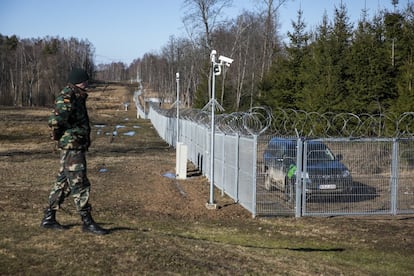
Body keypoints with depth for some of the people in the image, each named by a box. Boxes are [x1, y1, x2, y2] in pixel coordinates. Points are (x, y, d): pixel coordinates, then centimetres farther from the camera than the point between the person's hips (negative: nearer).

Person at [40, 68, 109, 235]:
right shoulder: (66, 99, -17)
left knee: (63, 183, 14)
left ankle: (49, 219, 22)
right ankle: (87, 223, 1)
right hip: (72, 147, -10)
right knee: (80, 185, -5)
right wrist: (58, 136, -13)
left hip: (77, 147, 10)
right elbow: (54, 120, -30)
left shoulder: (77, 97, 14)